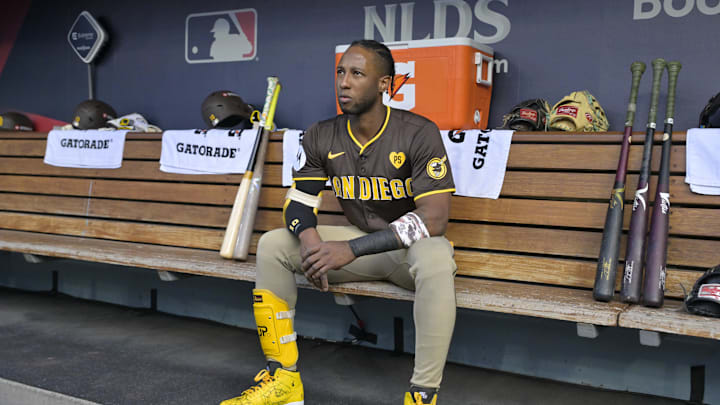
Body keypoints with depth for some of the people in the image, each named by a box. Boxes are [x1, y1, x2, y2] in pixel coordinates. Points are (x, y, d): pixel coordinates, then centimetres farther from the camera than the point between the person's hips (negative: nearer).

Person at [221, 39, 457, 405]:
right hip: (358, 242, 5)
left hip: (409, 245, -5)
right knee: (272, 245, -9)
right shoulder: (321, 138, -3)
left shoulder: (418, 134, -18)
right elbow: (299, 200, 3)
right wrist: (309, 237, -24)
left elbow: (434, 217, -26)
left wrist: (352, 249, -33)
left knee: (436, 258, -40)